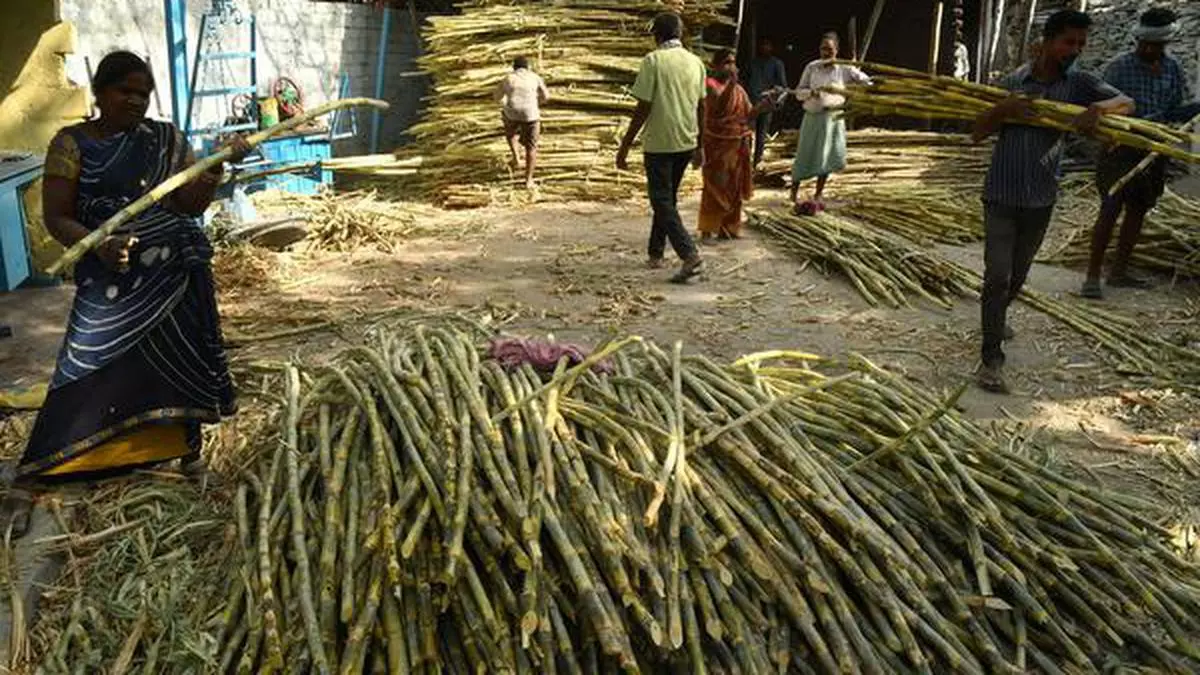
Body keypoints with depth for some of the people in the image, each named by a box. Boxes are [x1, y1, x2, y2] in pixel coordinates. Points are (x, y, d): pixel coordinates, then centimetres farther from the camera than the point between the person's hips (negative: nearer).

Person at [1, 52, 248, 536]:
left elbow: (190, 205, -5)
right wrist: (99, 245, -26)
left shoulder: (165, 139, 4)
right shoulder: (72, 144, -4)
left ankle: (189, 449, 31)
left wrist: (218, 166, -21)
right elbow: (56, 218, -7)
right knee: (83, 373, -8)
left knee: (183, 362, 10)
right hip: (111, 280, -3)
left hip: (177, 271, 3)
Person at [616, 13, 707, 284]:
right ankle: (656, 253, 27)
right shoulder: (696, 62, 6)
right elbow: (700, 108, 10)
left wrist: (625, 146, -8)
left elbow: (643, 108, -14)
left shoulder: (653, 60, -11)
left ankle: (689, 254, -16)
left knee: (662, 201, -2)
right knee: (668, 197, 19)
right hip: (686, 143, 6)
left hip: (658, 142, -6)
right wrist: (700, 146, 20)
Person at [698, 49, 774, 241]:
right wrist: (730, 84, -29)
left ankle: (728, 227, 19)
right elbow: (717, 106, -23)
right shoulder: (710, 84, -7)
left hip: (737, 144, 7)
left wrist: (765, 103, -6)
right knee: (715, 187, -5)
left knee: (734, 188, 9)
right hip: (717, 144, -7)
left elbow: (749, 115, 10)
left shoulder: (739, 89, 13)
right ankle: (707, 229, 0)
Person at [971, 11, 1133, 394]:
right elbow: (978, 133, -2)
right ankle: (991, 359, -6)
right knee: (997, 276, -8)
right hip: (1001, 196, -3)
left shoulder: (1079, 84, 1)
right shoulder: (1012, 82, -1)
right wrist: (1004, 110, -20)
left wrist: (1099, 107, -29)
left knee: (1018, 274, 18)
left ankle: (997, 317, 46)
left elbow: (1126, 103, -8)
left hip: (1041, 200, 3)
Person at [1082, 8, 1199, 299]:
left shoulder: (1173, 70, 6)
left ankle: (1119, 272, 21)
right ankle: (1093, 276, -6)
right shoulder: (1119, 67, -8)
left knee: (1138, 210, 10)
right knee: (1110, 210, -10)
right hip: (1120, 147, -5)